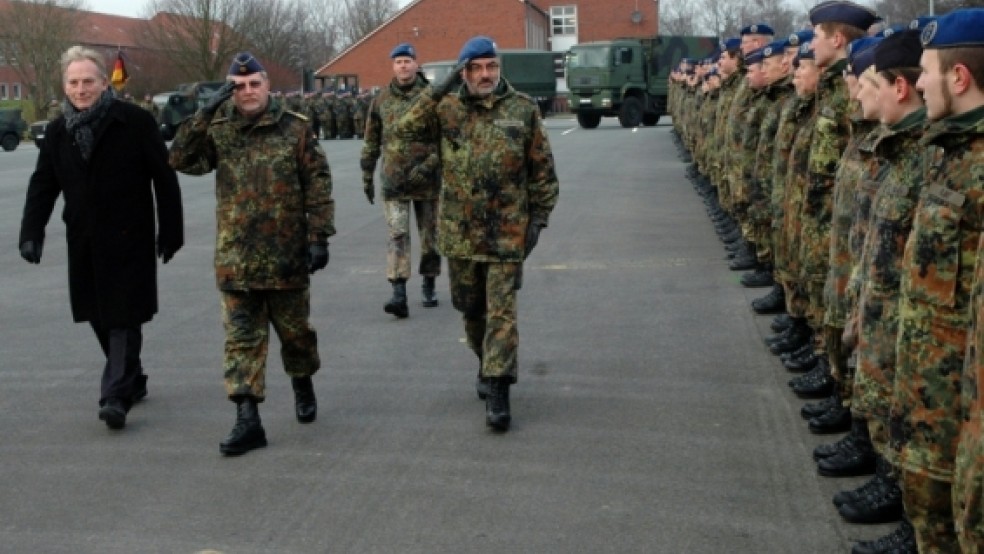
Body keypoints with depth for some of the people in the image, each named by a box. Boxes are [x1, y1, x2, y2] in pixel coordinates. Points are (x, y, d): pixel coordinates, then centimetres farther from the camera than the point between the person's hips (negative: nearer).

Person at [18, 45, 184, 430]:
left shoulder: (135, 122, -8)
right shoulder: (57, 132, 8)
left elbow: (164, 179, -6)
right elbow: (42, 186, 8)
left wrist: (171, 231, -5)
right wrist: (31, 232, -5)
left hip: (129, 240, -5)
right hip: (84, 243, 6)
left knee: (124, 318, -6)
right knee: (100, 317, 12)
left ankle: (116, 395, -4)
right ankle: (131, 381, 28)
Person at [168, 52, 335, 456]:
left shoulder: (295, 128, -2)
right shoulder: (218, 131, 4)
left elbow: (318, 184, -3)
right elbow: (181, 159, -8)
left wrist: (319, 237, -9)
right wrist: (206, 112, -13)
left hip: (287, 255, -1)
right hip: (236, 257, 1)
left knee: (295, 330, 14)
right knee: (242, 339, 0)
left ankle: (303, 386, 41)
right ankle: (247, 419, 3)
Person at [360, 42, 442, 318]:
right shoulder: (382, 101, 7)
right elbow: (371, 141, 13)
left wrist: (429, 164, -15)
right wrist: (367, 176, 12)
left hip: (426, 180, 0)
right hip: (393, 180, 1)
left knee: (429, 234, 10)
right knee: (397, 235, -8)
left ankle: (429, 286, 27)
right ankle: (399, 295, -14)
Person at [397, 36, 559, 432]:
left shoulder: (522, 109, -2)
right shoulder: (448, 109, 2)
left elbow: (543, 169, 2)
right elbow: (406, 127, -11)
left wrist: (539, 218, -2)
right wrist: (440, 89, -14)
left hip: (507, 232, -3)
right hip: (460, 232, 3)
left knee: (501, 312, -5)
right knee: (471, 309, 16)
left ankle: (497, 390, -1)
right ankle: (488, 364, 39)